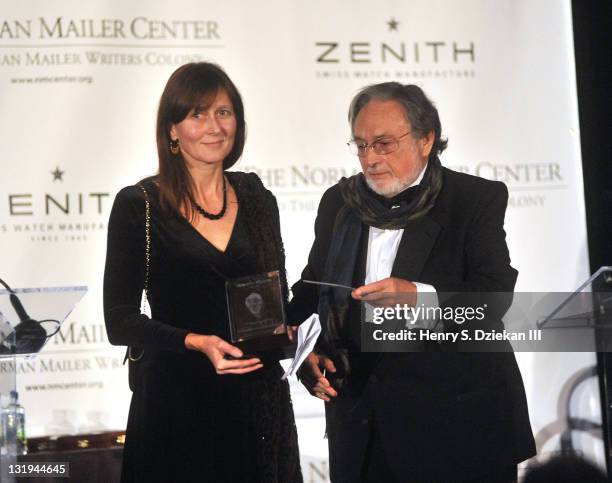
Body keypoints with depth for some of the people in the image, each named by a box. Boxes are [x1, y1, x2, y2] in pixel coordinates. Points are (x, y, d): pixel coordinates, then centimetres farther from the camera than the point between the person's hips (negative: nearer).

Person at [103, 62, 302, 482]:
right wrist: (197, 343, -22)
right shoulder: (138, 206, -6)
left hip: (259, 398, 4)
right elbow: (120, 321, -8)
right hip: (176, 397, -4)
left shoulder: (258, 200, 7)